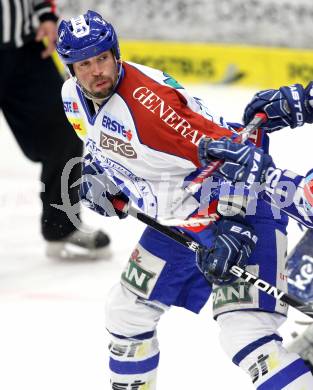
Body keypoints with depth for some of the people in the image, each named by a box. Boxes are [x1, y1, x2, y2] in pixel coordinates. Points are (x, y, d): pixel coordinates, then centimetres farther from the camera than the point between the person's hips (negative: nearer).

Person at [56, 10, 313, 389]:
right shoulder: (73, 96, -1)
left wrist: (231, 228, -34)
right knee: (128, 308, 19)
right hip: (177, 219, 9)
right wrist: (96, 170, 7)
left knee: (244, 333, -24)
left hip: (240, 207, -9)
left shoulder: (147, 98, -28)